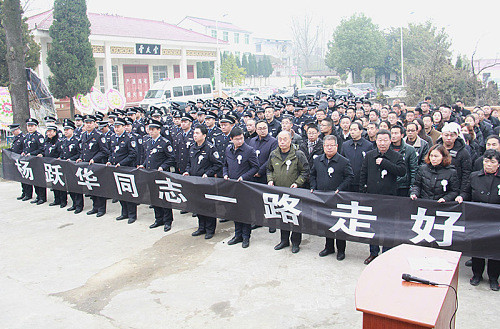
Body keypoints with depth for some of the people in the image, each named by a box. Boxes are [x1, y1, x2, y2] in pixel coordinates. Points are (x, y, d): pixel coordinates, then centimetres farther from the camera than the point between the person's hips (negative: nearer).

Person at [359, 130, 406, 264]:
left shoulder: (397, 156, 0)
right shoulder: (369, 155, 7)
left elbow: (402, 171, -17)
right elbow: (363, 175, 9)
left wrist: (384, 162, -19)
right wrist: (363, 192, 3)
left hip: (389, 197, -2)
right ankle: (373, 252, 25)